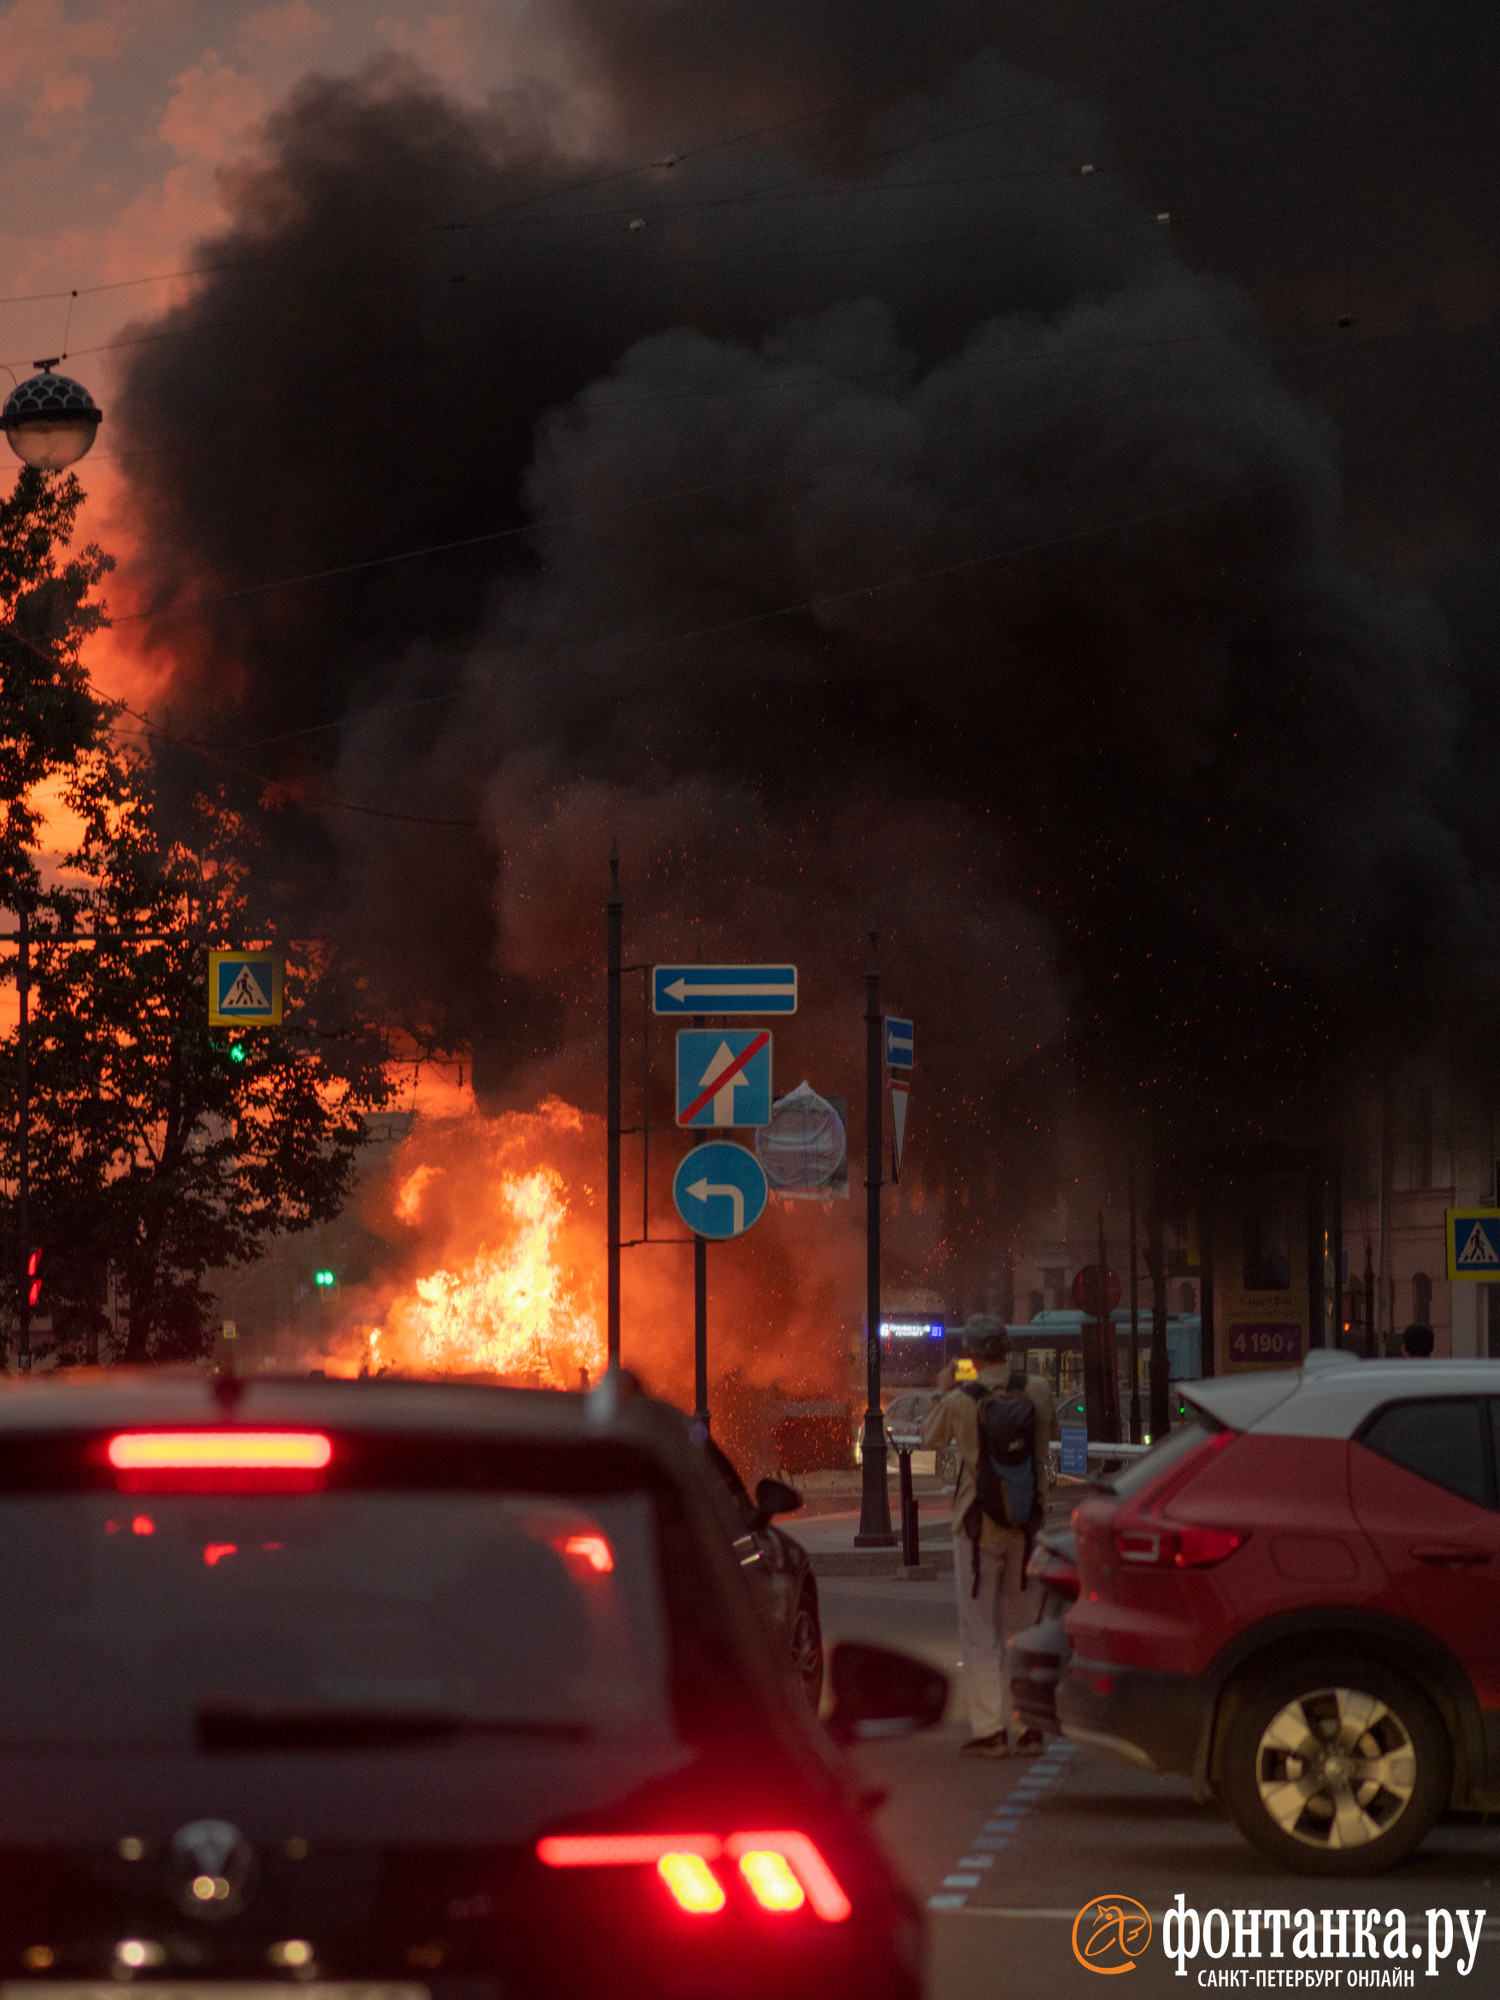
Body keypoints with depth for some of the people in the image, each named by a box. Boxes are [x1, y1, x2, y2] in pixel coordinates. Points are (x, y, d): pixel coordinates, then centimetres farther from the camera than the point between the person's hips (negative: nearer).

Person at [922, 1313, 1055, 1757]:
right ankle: (1031, 1728, 12)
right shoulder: (1037, 1391, -6)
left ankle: (989, 1729, -2)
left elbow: (929, 1439, 4)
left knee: (979, 1629, 3)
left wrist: (942, 1393, 17)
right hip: (1027, 1521, 3)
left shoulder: (959, 1401, -15)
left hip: (978, 1525, -3)